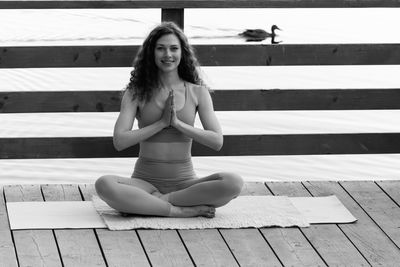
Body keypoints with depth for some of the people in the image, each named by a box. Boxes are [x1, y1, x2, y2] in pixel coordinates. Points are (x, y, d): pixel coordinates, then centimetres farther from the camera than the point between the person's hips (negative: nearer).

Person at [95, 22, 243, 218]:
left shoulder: (198, 93, 5)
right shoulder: (136, 93, 3)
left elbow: (217, 141, -4)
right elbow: (119, 141, -8)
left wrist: (178, 123, -13)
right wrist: (161, 123, -11)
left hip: (184, 183, 1)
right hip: (145, 181, -1)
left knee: (234, 183, -28)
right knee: (104, 185, -33)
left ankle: (152, 202, -22)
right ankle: (185, 211, -27)